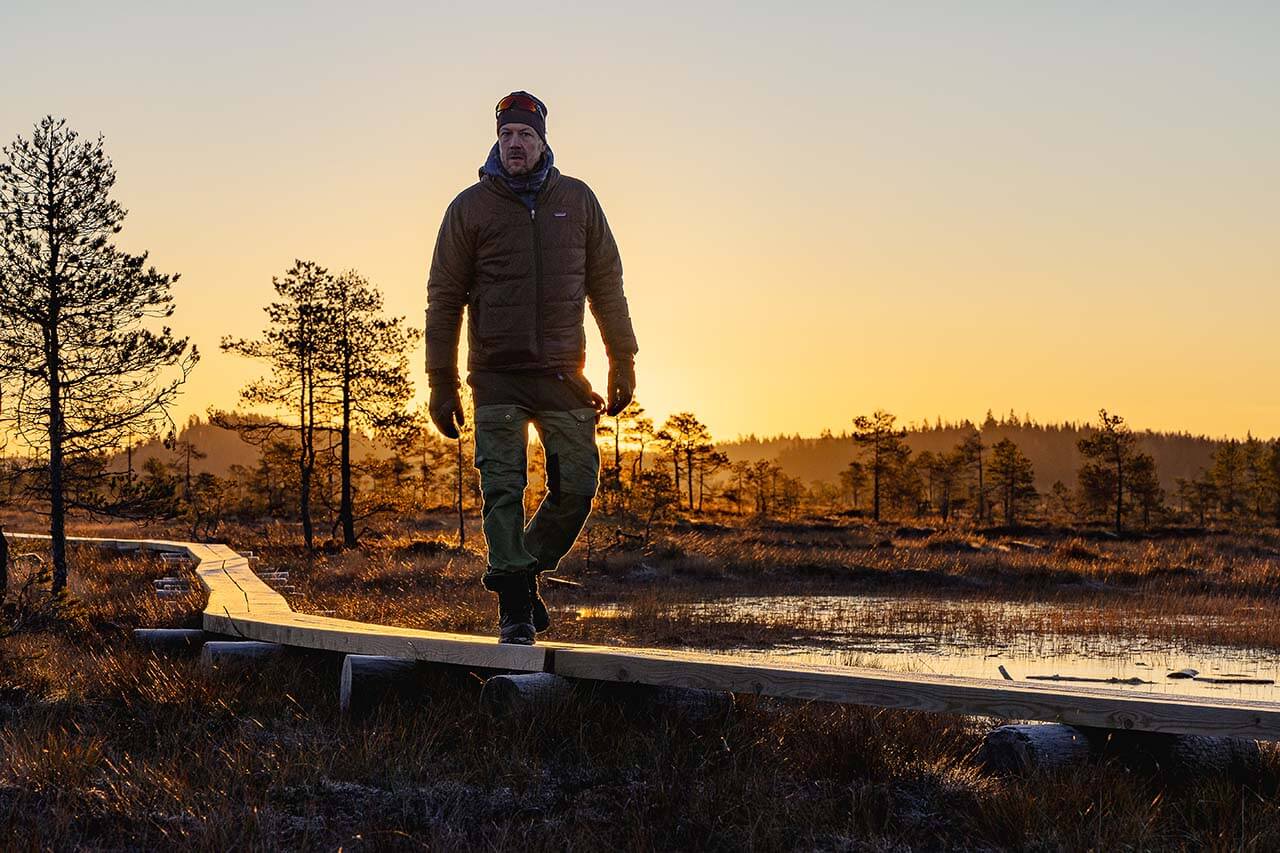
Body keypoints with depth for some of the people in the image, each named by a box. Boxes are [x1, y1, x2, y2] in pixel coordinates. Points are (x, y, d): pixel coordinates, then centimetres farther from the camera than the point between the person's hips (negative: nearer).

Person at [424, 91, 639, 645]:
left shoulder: (577, 200, 8)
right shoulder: (471, 207, 2)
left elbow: (606, 286, 12)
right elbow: (444, 298, 3)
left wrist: (623, 364, 8)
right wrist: (442, 385, -1)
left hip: (563, 374, 2)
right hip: (497, 376, -2)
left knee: (577, 487, -2)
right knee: (503, 490, -7)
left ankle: (526, 568, 21)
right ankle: (514, 608, -1)